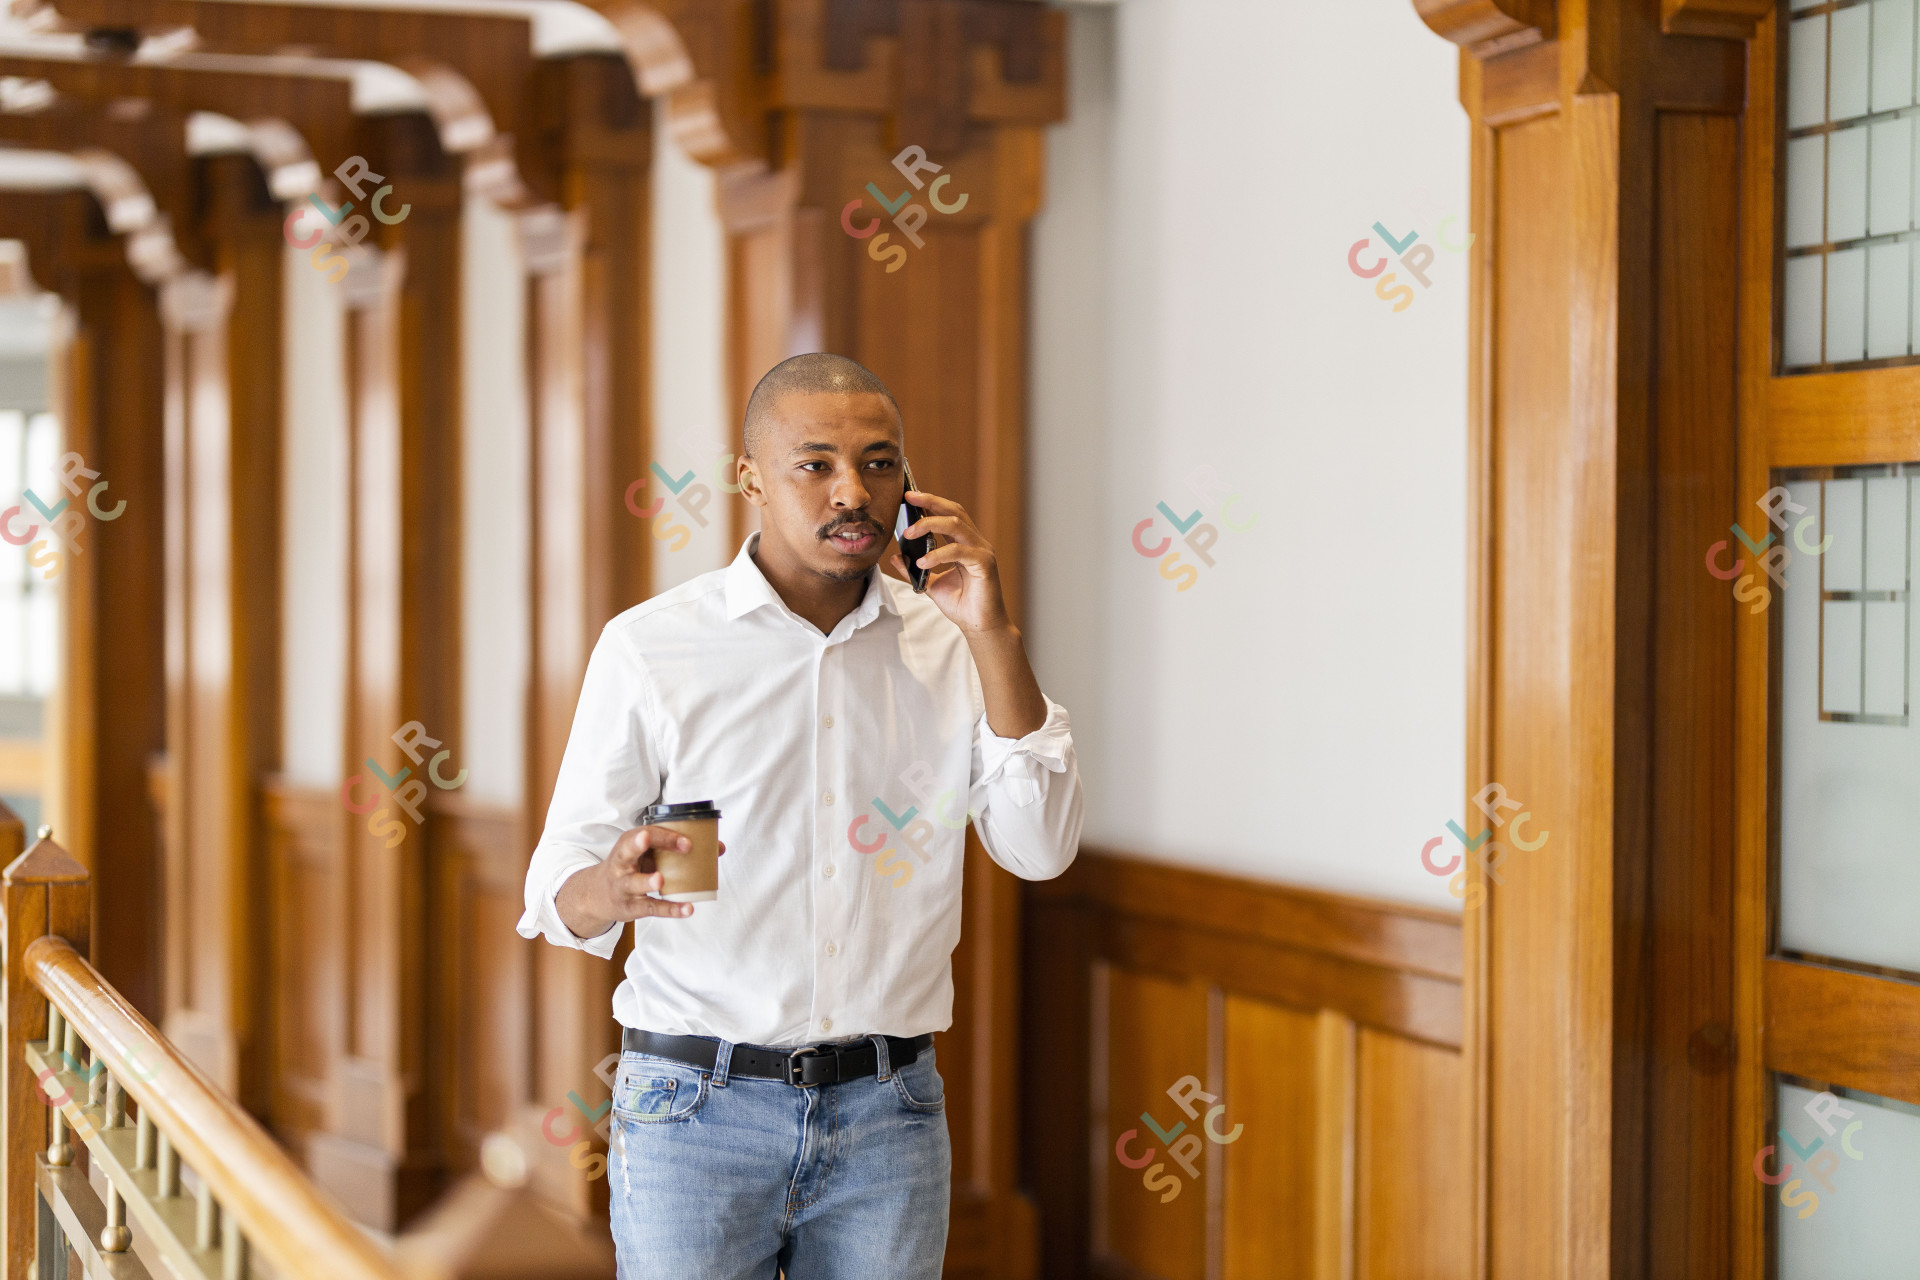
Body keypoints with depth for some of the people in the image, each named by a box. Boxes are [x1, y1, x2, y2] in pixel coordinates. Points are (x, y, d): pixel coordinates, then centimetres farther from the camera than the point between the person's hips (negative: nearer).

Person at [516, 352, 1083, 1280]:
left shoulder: (949, 649, 6)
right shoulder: (650, 646, -3)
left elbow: (1040, 847, -4)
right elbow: (558, 889, -3)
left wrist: (992, 635, -9)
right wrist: (616, 889, -27)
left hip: (888, 1112, 3)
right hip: (698, 1104, -2)